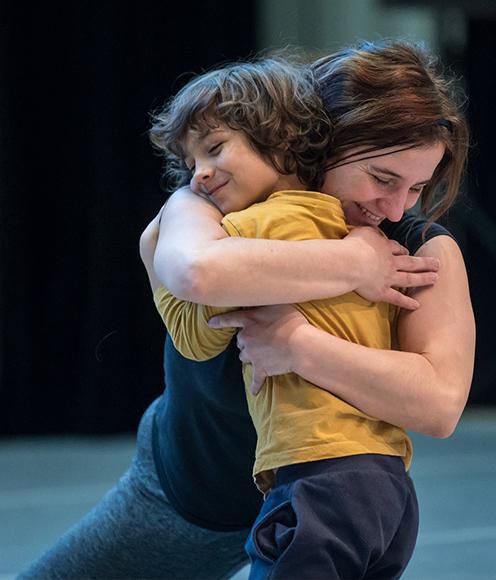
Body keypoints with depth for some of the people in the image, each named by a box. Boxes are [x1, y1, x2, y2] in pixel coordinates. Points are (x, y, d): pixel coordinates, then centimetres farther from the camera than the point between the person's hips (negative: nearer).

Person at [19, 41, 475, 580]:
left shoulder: (425, 253, -21)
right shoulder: (205, 207, -24)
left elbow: (441, 403, -39)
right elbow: (199, 271, -52)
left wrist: (296, 343, -47)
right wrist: (354, 263, -43)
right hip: (183, 490, 0)